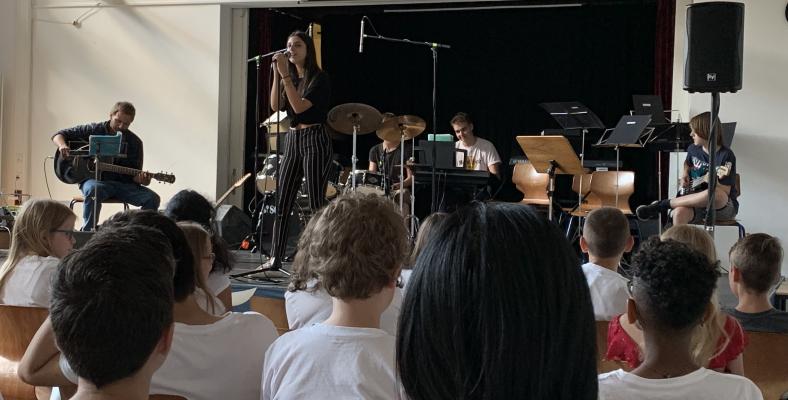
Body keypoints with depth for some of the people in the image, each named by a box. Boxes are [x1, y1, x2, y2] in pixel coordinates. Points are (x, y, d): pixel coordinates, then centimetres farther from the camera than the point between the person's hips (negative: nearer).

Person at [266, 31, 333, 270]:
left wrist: (285, 75, -21)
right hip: (292, 140, 7)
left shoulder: (319, 79, -7)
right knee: (282, 200, 5)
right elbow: (276, 106, 1)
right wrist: (277, 74, -6)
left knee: (316, 202, -7)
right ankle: (276, 258, 11)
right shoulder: (290, 77, 13)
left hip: (315, 139, -7)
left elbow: (300, 106, -19)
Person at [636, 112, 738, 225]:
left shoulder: (726, 155, -13)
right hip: (699, 202, 4)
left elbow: (725, 192, -13)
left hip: (724, 207, -4)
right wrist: (684, 175, 10)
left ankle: (663, 204, -24)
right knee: (679, 212, -32)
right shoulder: (693, 149, 5)